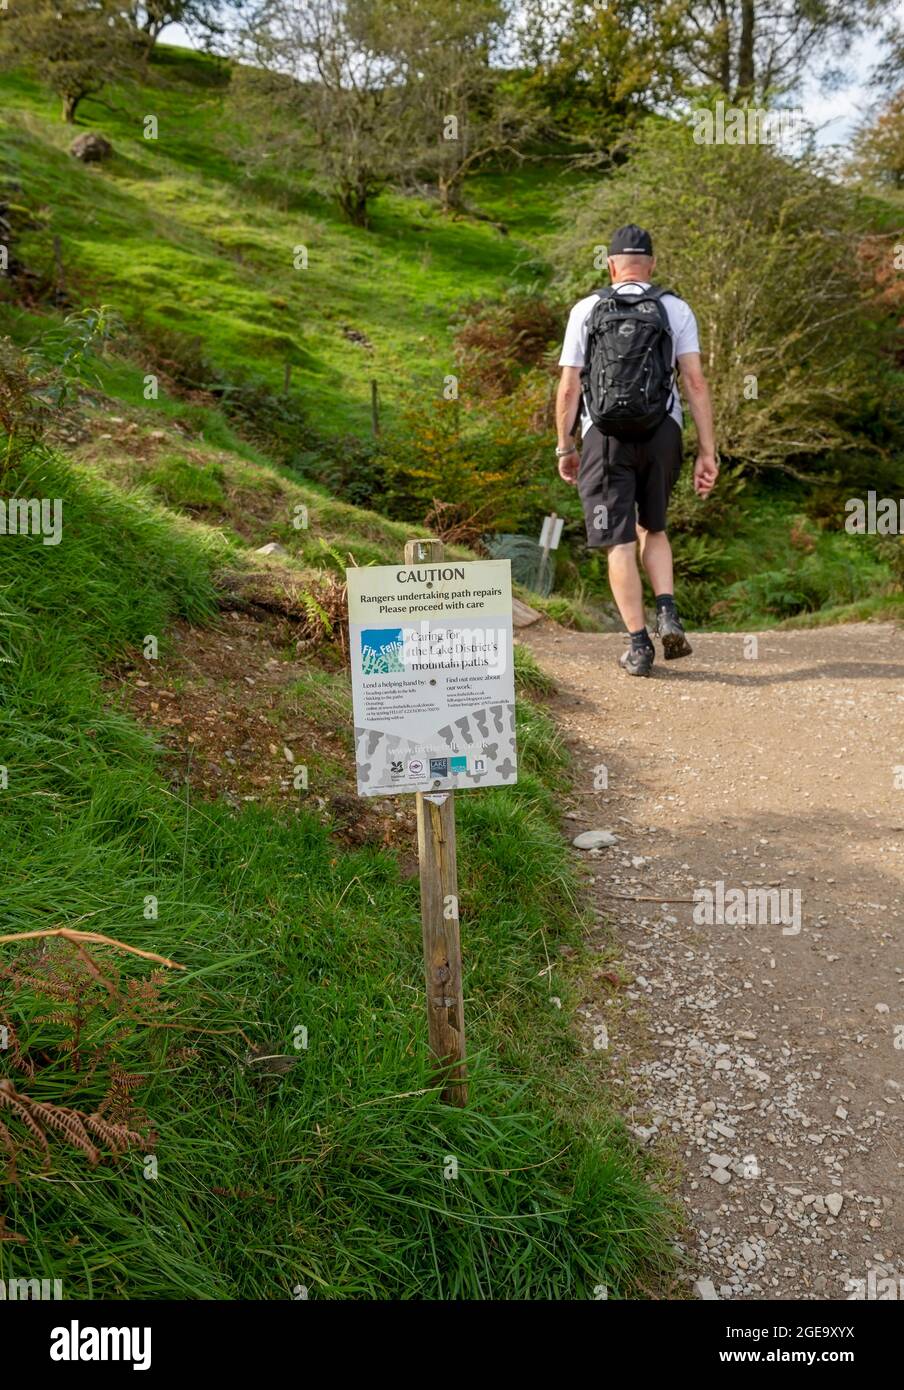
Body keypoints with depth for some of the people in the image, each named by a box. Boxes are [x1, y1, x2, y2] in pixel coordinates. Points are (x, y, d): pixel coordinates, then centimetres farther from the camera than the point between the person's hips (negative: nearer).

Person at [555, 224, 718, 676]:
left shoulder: (586, 309, 6)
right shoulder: (676, 309, 7)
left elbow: (569, 388, 1)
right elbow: (695, 382, -2)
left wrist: (565, 447, 11)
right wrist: (707, 451, -2)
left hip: (605, 435, -2)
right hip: (661, 433, 2)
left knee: (620, 543, 2)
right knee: (653, 529, 20)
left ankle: (638, 644, -2)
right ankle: (668, 614, 1)